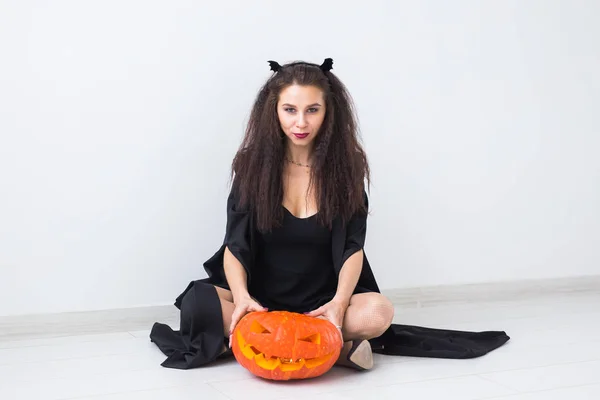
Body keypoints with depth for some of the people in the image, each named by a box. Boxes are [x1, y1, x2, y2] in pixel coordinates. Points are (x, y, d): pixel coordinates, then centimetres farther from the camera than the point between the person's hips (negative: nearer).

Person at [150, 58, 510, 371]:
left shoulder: (345, 165, -4)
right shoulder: (253, 163, -4)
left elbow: (352, 247, -8)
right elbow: (235, 245, -9)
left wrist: (339, 302, -28)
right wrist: (242, 297, -30)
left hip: (322, 300, 0)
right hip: (263, 296, 1)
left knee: (378, 312, -30)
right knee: (198, 303, -30)